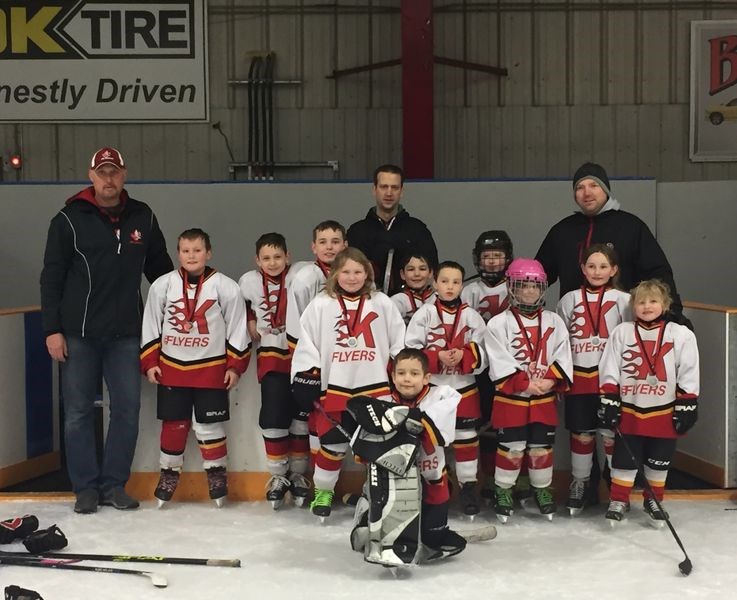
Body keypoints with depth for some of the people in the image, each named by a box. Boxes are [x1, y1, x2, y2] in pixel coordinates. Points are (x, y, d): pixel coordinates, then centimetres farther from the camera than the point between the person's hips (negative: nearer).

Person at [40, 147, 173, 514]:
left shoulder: (143, 218, 6)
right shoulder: (70, 219, -2)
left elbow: (160, 269, 15)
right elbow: (51, 278, -2)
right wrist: (52, 329, -7)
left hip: (125, 334, 3)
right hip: (78, 333, -2)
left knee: (127, 408, 4)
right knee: (79, 412, 3)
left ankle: (114, 484, 16)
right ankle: (86, 488, 14)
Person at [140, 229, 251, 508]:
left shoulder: (226, 287, -5)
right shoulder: (162, 285, 1)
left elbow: (237, 328, -1)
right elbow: (150, 327, 7)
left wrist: (235, 366, -2)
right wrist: (149, 363, 4)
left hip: (211, 369, -2)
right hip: (171, 368, 2)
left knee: (210, 426, 4)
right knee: (173, 424, 10)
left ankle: (216, 474, 21)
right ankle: (169, 474, 25)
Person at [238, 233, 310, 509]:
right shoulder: (249, 281, -3)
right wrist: (250, 323, 5)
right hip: (271, 354, 1)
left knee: (302, 414, 6)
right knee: (273, 414, -6)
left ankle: (298, 473, 21)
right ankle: (278, 474, 12)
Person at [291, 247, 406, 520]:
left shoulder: (383, 303, 4)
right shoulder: (321, 305, 0)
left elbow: (399, 342, 8)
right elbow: (306, 344, 0)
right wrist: (306, 382, -4)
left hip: (376, 387, 1)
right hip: (335, 388, -1)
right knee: (332, 442, 6)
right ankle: (323, 491, 23)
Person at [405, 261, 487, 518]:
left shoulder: (471, 316, 1)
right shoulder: (424, 314, -4)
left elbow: (483, 354, 0)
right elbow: (410, 351, -7)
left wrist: (464, 355, -19)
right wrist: (436, 357, -21)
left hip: (464, 389, 1)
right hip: (430, 389, -1)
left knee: (467, 439, 7)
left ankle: (468, 487, 19)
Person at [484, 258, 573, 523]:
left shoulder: (554, 322, 7)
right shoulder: (499, 324, -6)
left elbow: (563, 357, 3)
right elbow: (499, 364, -12)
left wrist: (551, 380, -13)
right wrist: (524, 384, -19)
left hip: (545, 399, 3)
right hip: (510, 398, -3)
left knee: (542, 447, 11)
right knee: (511, 448, 2)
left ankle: (542, 489, 29)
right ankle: (503, 491, 19)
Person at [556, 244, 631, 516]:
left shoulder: (623, 300, 1)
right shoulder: (569, 300, 7)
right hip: (578, 378, 2)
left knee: (612, 433, 1)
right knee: (581, 434, 9)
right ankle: (579, 484, 25)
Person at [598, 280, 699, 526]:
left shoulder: (681, 335, -3)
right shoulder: (621, 332, 1)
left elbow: (688, 376, -2)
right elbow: (609, 371, 2)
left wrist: (686, 408, -5)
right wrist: (609, 402, -3)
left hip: (664, 412, 0)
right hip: (629, 411, 0)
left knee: (659, 461, 12)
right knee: (624, 459, 5)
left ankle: (653, 500, 30)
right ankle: (618, 501, 19)